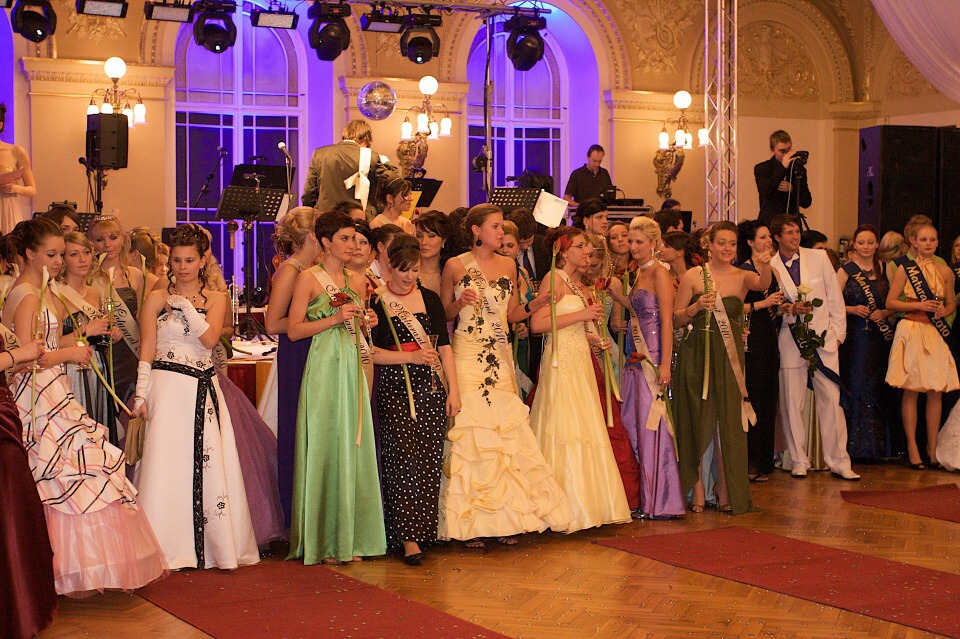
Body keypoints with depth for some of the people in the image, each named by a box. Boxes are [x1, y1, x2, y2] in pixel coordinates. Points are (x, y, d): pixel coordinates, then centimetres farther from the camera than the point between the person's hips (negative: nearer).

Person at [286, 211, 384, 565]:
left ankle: (350, 538, 10)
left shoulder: (356, 281, 15)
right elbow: (294, 329, -7)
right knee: (325, 448, -4)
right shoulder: (309, 278, -2)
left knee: (354, 448, 4)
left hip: (354, 367, 6)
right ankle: (323, 540, 3)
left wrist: (367, 322, 4)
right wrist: (335, 318, -14)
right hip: (324, 369, -6)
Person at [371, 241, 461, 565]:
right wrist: (412, 357, -11)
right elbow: (370, 351, -2)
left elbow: (444, 346, 12)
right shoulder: (376, 301, 2)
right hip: (394, 389, -3)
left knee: (430, 459, 0)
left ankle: (425, 530, 10)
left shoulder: (430, 298, 12)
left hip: (431, 388, 3)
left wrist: (453, 390, 5)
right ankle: (408, 537, -11)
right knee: (403, 456, -12)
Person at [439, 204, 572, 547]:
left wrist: (534, 305, -4)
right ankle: (470, 521, 0)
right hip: (467, 356, -4)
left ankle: (506, 517, 5)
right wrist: (460, 303, -15)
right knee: (469, 432, -6)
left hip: (500, 358, 4)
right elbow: (443, 315, 5)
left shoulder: (508, 265, 12)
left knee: (505, 431, -1)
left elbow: (511, 314, 14)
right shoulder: (456, 266, 0)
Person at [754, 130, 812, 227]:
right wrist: (783, 168, -20)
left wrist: (791, 189, -10)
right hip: (770, 223, -3)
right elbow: (765, 192, -18)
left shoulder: (798, 168, 10)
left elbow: (807, 202, 9)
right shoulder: (761, 168, 1)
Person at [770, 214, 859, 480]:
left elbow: (834, 296, 10)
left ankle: (839, 461, 5)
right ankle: (799, 461, 13)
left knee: (831, 400, -2)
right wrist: (789, 310, -14)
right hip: (789, 341, -1)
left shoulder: (819, 258, 6)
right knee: (791, 403, 1)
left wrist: (837, 332, 5)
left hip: (823, 338, 1)